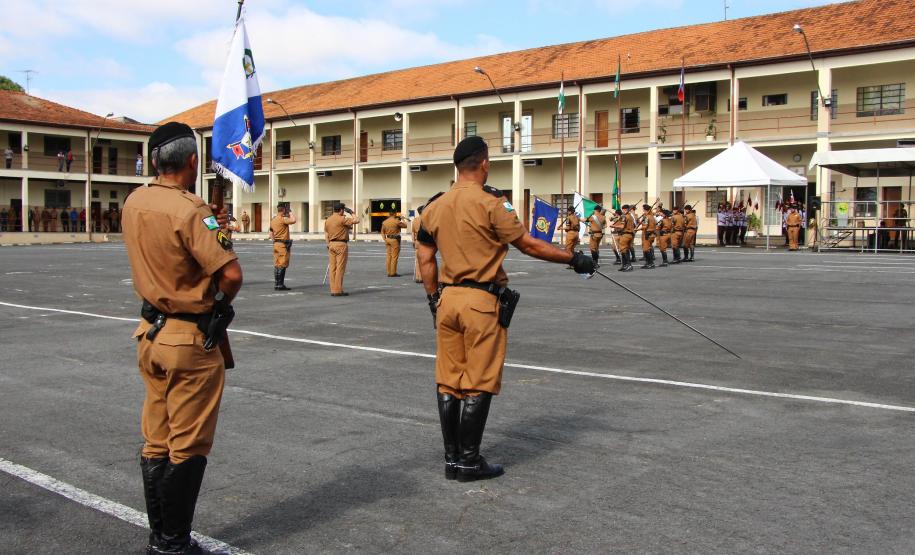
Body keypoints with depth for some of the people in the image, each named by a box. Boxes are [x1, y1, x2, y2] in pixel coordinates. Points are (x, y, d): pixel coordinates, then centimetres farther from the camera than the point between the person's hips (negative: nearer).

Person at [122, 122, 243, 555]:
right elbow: (231, 274, -26)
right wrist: (222, 302, -6)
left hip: (152, 334, 8)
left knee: (156, 443, 16)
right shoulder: (191, 211, -20)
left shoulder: (134, 203, 4)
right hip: (193, 339, -8)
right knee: (188, 449, 3)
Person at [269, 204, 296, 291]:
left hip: (276, 244, 9)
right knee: (282, 265, -6)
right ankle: (279, 285, -6)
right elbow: (293, 220, -29)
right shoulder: (283, 219, -14)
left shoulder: (273, 220, 14)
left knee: (277, 265, 10)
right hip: (283, 244, -9)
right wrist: (290, 213, -11)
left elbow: (271, 234, 19)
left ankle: (276, 284, 14)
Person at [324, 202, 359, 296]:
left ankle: (333, 290, 8)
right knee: (340, 268, -4)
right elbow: (356, 221, -12)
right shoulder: (342, 219, -11)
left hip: (331, 244, 7)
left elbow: (326, 235, 14)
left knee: (332, 268, 7)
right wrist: (351, 213, 3)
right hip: (341, 244, -7)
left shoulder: (328, 220, 11)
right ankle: (338, 290, -5)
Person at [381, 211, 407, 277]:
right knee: (394, 256, -2)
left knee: (388, 256, 10)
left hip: (387, 239, 6)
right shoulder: (396, 221, -12)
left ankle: (389, 272, 12)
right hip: (394, 239, -6)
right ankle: (393, 273, -3)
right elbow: (405, 226, 1)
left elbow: (382, 232, 12)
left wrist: (385, 239, 12)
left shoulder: (384, 222, 7)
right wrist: (401, 221, 17)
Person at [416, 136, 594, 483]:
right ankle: (469, 462, 10)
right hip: (482, 301, -6)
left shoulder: (435, 206, 9)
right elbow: (529, 246, -9)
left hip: (447, 298, 6)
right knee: (479, 385, 3)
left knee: (448, 382, 11)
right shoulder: (490, 203, -10)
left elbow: (425, 260, 12)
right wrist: (574, 259, 0)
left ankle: (452, 458, 20)